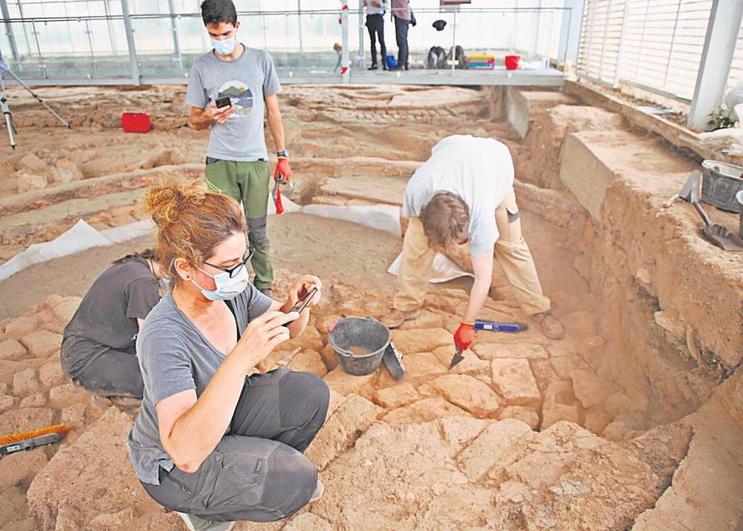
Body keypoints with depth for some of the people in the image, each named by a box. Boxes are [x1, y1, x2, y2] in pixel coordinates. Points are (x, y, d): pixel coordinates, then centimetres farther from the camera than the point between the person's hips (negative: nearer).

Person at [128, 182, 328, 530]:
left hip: (224, 415, 6)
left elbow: (287, 330, -1)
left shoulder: (233, 290, -17)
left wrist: (296, 305, -25)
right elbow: (186, 453, -43)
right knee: (296, 482, -21)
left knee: (310, 394, -12)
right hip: (171, 466, -6)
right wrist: (240, 360, -52)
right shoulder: (163, 337, -35)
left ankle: (265, 468, 15)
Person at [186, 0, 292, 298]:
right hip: (219, 163, 0)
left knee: (258, 230, 6)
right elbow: (194, 120, 7)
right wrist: (210, 116, -17)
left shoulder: (261, 60, 1)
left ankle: (264, 286, 23)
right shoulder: (202, 66, 1)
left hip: (255, 160, 0)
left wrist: (282, 155, 5)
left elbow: (272, 111, 8)